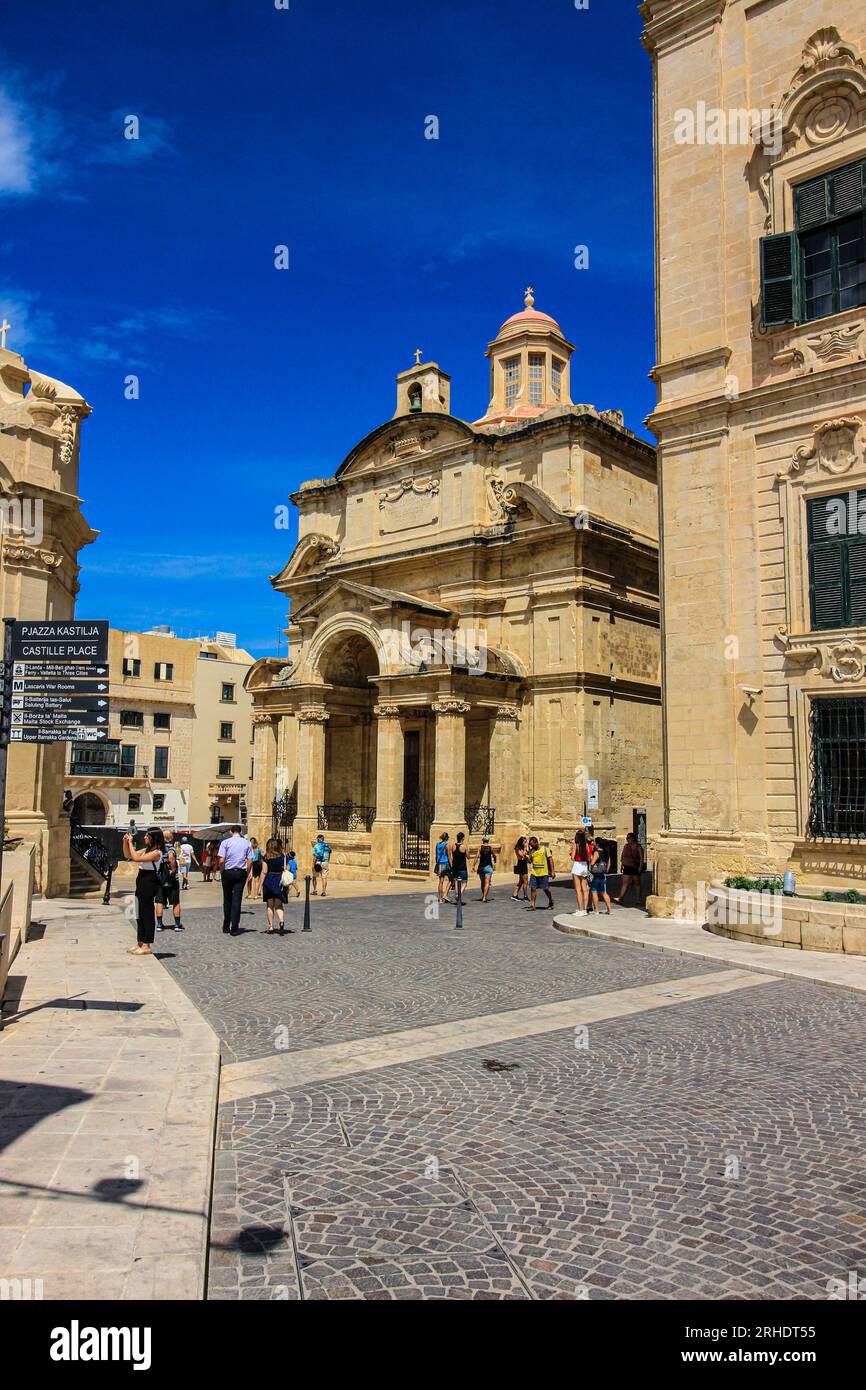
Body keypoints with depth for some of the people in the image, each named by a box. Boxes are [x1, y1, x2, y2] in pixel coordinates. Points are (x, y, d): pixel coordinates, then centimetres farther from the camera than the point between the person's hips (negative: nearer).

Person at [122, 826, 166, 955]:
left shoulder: (156, 853, -15)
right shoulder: (146, 850, 13)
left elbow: (136, 858, -23)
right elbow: (127, 855, 18)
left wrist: (130, 842, -15)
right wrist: (125, 842, 4)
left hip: (149, 884, -10)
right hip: (141, 883, 10)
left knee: (148, 914, -4)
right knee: (140, 915, 14)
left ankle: (147, 946, 1)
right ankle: (141, 943, 23)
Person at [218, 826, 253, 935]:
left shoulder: (225, 842, -3)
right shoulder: (247, 843, 4)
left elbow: (221, 861, -10)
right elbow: (250, 861, 0)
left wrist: (221, 872, 3)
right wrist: (247, 874, 9)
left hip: (228, 872, -1)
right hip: (241, 872, 1)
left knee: (227, 899, 12)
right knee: (237, 900, 1)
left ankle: (226, 926, 19)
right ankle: (234, 929, -1)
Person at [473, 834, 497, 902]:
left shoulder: (480, 847, -2)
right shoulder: (490, 848, -2)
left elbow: (477, 857, -10)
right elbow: (494, 856, 10)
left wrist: (473, 866, -9)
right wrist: (494, 861, 32)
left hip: (481, 867, 2)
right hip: (488, 866, -2)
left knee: (482, 882, 16)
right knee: (487, 882, -6)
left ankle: (484, 896, 30)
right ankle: (484, 897, -17)